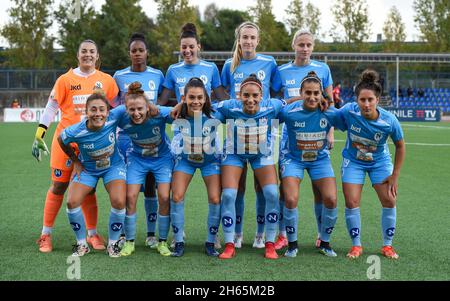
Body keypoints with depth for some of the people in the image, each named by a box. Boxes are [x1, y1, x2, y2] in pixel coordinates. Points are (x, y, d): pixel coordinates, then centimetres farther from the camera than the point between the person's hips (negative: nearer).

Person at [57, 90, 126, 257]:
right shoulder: (76, 131, -29)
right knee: (72, 202, -15)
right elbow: (61, 140, -5)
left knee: (118, 202, -21)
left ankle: (113, 244, 4)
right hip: (88, 168, 0)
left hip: (113, 166, 0)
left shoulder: (113, 118, -29)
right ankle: (82, 244, 9)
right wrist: (76, 161, -3)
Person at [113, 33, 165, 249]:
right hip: (126, 135, 0)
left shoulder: (157, 75, 6)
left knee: (150, 185, 2)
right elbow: (114, 107, 11)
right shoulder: (119, 76, 5)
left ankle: (151, 234, 10)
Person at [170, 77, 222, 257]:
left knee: (215, 199, -10)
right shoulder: (178, 116, -25)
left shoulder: (213, 116, -28)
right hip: (185, 158, 1)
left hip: (210, 159, -1)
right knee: (177, 197, -11)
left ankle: (210, 243, 8)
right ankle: (179, 242, 3)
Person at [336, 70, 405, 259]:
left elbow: (400, 146, -10)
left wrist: (395, 175, -7)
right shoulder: (348, 111, -28)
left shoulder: (389, 121, -27)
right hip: (353, 161, 0)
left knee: (389, 201, -6)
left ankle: (387, 245, 13)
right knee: (351, 203, -8)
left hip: (380, 162, 0)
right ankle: (356, 245, 10)